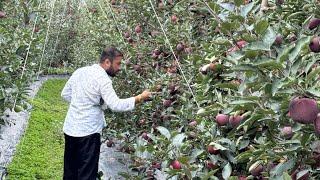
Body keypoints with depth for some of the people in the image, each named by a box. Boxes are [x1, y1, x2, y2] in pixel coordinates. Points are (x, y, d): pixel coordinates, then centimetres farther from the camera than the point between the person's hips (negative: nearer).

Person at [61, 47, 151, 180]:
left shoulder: (79, 71, 7)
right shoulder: (103, 79, -16)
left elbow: (65, 94, 17)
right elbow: (116, 105, -23)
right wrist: (139, 98, -16)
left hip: (69, 129, 8)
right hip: (88, 132, -8)